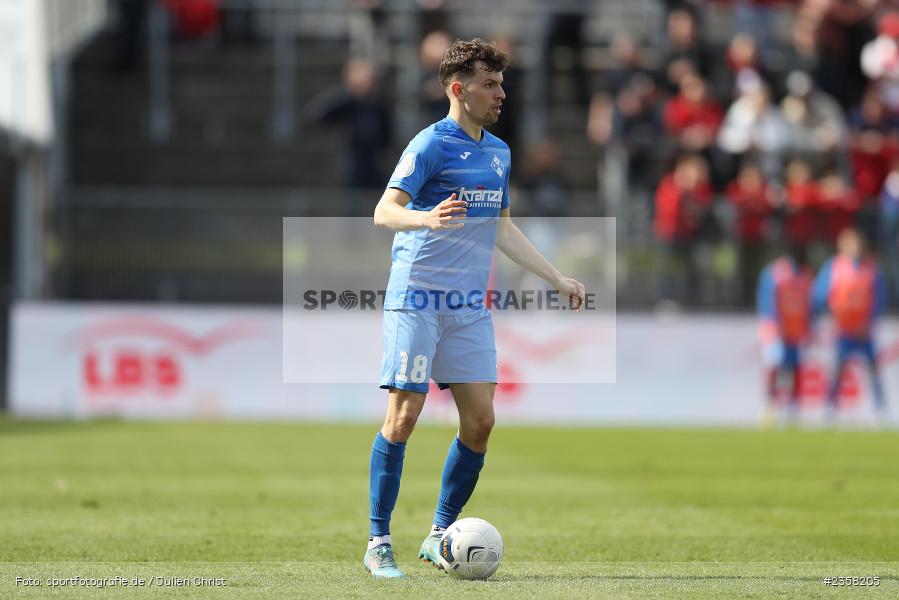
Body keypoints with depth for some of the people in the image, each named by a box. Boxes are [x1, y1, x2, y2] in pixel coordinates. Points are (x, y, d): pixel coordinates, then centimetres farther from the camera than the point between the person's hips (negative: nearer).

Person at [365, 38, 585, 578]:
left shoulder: (499, 153, 15)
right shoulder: (432, 144, -8)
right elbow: (384, 211, -17)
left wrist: (557, 278, 24)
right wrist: (427, 218, -37)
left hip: (470, 306, 7)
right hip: (417, 300, -7)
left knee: (480, 421, 1)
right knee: (404, 417, -7)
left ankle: (440, 535, 14)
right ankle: (379, 543, 0)